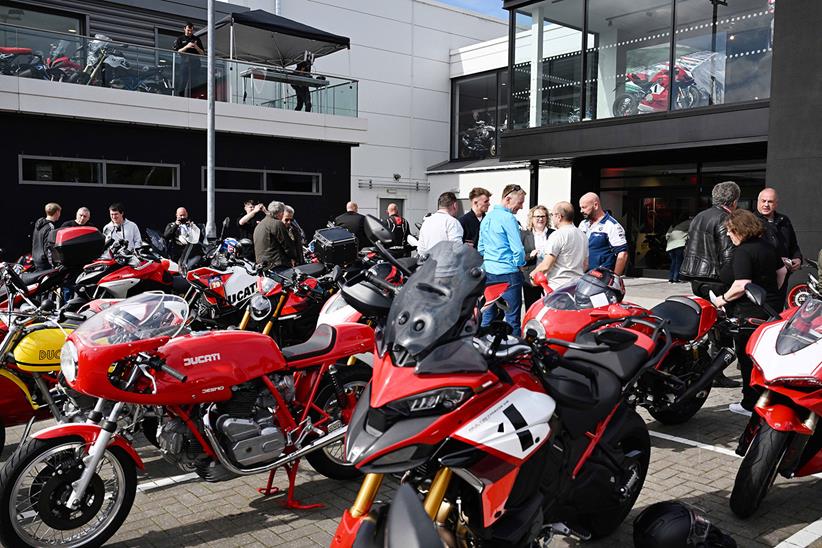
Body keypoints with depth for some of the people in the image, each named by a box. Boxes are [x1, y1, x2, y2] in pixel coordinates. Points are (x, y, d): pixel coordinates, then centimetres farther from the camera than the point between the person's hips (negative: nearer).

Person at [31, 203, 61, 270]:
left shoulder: (38, 223, 12)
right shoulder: (50, 228, -17)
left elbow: (34, 243, 20)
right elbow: (48, 248, -21)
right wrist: (53, 265, -21)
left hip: (36, 261, 10)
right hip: (45, 263, -10)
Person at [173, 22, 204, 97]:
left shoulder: (197, 39, 17)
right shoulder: (180, 39, 11)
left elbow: (202, 53, 12)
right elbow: (176, 52, 0)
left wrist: (196, 47, -7)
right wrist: (186, 47, -12)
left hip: (195, 62, 2)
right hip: (184, 62, -2)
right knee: (183, 82, -9)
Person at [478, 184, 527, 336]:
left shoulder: (487, 218, 13)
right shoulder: (508, 218, -13)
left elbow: (480, 247, 18)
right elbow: (518, 249, -16)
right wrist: (520, 264, 1)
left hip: (488, 272, 8)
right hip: (508, 273, -8)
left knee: (488, 314, 13)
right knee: (512, 317, -3)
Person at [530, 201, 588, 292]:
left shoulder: (557, 235, -12)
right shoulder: (582, 235, 15)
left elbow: (546, 265, -15)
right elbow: (586, 265, 21)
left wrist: (533, 273, 1)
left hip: (558, 286, -8)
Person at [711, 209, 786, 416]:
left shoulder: (743, 252, -18)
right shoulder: (766, 246, 9)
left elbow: (742, 285, -26)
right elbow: (782, 270, 20)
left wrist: (723, 298, -12)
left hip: (750, 313, -9)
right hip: (772, 308, 9)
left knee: (748, 359, 2)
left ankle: (750, 404, 11)